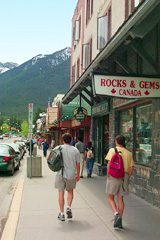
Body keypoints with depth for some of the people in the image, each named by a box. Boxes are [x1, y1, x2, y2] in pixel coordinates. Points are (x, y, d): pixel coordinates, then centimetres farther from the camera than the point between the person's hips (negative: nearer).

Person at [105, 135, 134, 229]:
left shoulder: (112, 150, -4)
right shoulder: (129, 153, 5)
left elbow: (109, 164, -11)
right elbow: (131, 167, 3)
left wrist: (108, 175, -3)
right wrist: (127, 177, 13)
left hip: (114, 176, -3)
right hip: (124, 177, 3)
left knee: (111, 198, 9)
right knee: (120, 199, 12)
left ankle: (116, 214, -11)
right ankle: (119, 220, 14)